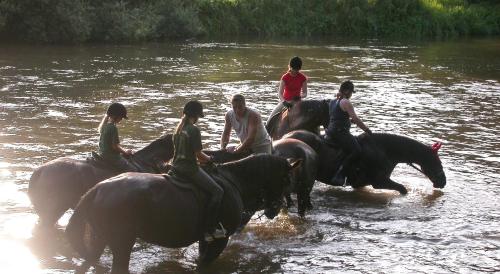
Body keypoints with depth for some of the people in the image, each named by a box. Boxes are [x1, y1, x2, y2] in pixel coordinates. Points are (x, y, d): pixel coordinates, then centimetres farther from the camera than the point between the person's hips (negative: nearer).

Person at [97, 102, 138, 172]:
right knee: (133, 171, -11)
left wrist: (123, 150, 13)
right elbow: (114, 146, -21)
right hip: (112, 157, -10)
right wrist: (125, 152, -4)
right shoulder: (113, 128, -20)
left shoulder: (104, 125, 9)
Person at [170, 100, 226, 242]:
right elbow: (199, 155, -16)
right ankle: (209, 230, -10)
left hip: (175, 167, 9)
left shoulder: (178, 128, 10)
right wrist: (209, 159, 6)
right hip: (190, 168, -9)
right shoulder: (194, 130, -15)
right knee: (217, 191, -5)